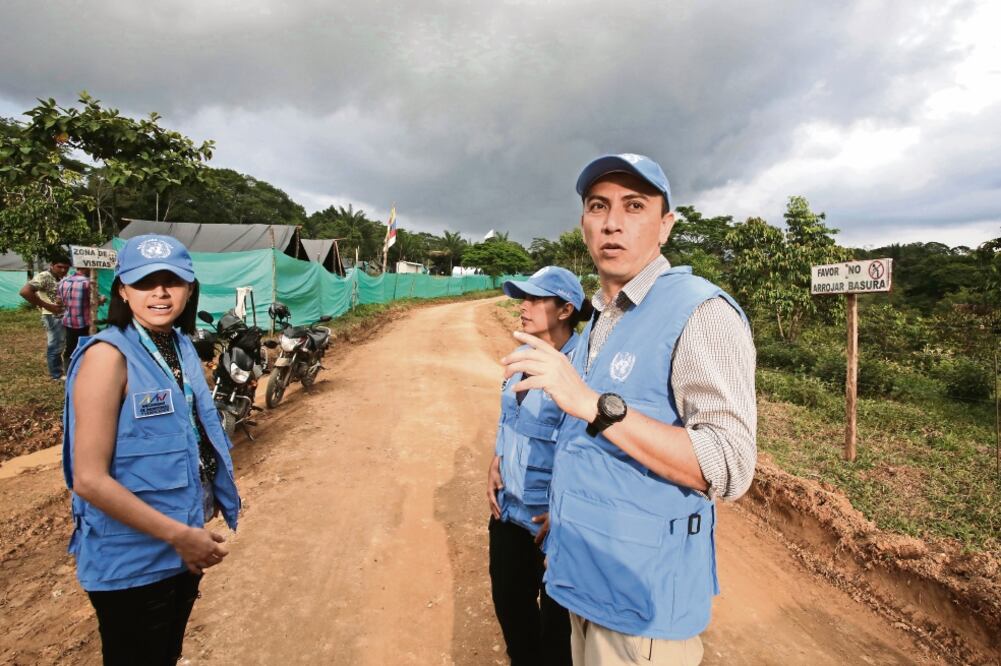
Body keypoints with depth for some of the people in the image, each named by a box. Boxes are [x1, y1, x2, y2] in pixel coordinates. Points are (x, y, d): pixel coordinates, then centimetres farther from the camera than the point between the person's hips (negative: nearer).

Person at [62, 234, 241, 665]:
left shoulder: (181, 346, 2)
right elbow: (89, 479, -23)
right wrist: (178, 535, -19)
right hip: (131, 562, -7)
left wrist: (191, 532, 10)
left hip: (181, 549, 7)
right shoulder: (108, 355, -20)